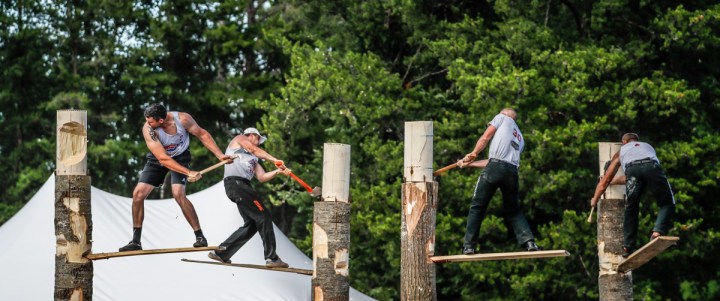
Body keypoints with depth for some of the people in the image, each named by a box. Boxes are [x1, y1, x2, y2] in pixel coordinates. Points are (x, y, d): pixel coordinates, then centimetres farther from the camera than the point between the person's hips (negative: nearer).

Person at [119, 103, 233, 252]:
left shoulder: (182, 119, -28)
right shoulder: (148, 129, -30)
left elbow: (202, 134, -9)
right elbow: (163, 159, -31)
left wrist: (220, 155, -13)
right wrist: (189, 173, -36)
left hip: (180, 157, -1)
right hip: (157, 159, 2)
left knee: (178, 194, -24)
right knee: (138, 194, -10)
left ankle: (200, 237, -15)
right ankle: (136, 242, 2)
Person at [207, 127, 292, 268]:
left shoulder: (253, 159, 31)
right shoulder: (240, 139, 12)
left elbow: (262, 177, 20)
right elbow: (255, 150, -6)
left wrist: (278, 171, 6)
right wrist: (274, 160, -11)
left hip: (244, 186, 9)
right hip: (235, 182, -9)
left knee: (251, 224, 10)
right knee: (264, 217, -12)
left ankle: (221, 253, 13)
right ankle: (272, 258, -14)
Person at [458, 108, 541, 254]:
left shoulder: (503, 118, 18)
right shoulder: (520, 139, 33)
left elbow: (485, 138, 5)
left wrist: (473, 153, 21)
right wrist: (469, 164, 34)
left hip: (495, 168, -5)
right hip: (512, 172, 5)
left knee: (477, 206, 2)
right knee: (514, 210, 16)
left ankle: (469, 246, -2)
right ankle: (528, 241, -2)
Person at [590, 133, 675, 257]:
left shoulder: (621, 151, 38)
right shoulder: (648, 146, 44)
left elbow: (605, 180, 43)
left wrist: (595, 199, 57)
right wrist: (615, 181, 67)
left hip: (632, 168, 0)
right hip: (653, 166, 0)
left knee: (631, 209, 18)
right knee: (667, 204, 15)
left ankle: (628, 246, 13)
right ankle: (658, 232, -8)